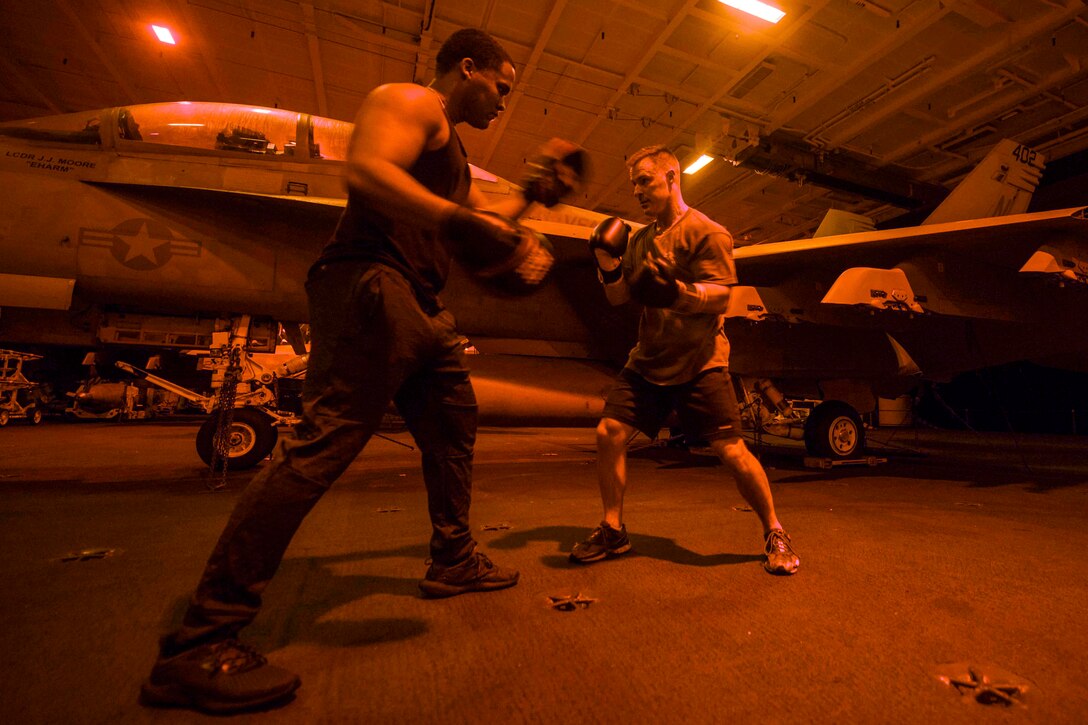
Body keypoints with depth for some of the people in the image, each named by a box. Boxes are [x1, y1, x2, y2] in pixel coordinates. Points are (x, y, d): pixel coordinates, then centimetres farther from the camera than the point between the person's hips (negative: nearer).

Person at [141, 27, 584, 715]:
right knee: (325, 441, -18)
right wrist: (457, 218, -27)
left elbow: (476, 225, 34)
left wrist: (531, 195, 30)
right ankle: (198, 644, -8)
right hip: (371, 284, -10)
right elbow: (367, 169, -18)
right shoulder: (410, 101, 3)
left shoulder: (452, 150, 32)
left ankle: (454, 560, 28)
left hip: (421, 308, 11)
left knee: (455, 427, 12)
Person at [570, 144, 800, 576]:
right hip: (647, 360, 6)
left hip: (699, 363, -5)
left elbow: (720, 295, -13)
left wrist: (676, 292, -31)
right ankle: (613, 532, 12)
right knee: (608, 434, -5)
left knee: (731, 451, -7)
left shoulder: (707, 232, -4)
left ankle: (775, 534, 20)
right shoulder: (640, 239, 16)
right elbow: (618, 297, 14)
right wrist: (607, 264, -4)